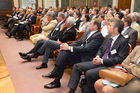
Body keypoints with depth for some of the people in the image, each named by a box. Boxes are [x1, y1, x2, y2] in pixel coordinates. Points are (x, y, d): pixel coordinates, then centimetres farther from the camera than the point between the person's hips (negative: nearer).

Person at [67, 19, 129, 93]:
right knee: (77, 66, -4)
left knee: (89, 73, -30)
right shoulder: (108, 37, 13)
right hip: (99, 61, 8)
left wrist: (102, 61, -18)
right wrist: (97, 56, -2)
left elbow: (120, 59, -17)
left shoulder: (123, 41, -10)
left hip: (110, 66, -8)